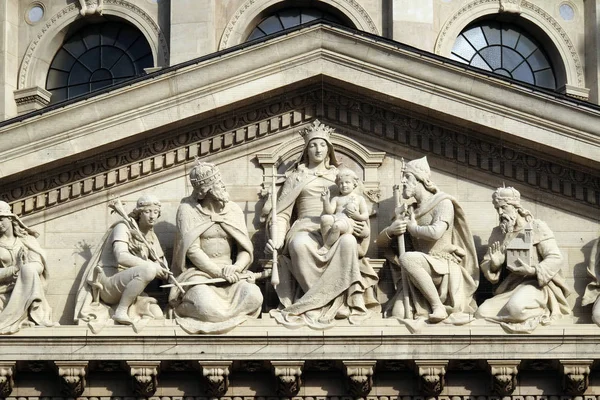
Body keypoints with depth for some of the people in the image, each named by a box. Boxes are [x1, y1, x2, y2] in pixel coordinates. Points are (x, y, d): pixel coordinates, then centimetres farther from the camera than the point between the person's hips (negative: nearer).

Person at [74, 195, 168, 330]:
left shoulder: (151, 238, 16)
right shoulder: (123, 227, -6)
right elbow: (121, 257, -22)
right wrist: (152, 267, -26)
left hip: (126, 287, 7)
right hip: (108, 282, -7)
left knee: (157, 315, -15)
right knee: (147, 270, -32)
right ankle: (120, 311, -23)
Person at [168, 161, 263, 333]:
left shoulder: (233, 210, 11)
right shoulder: (188, 209, 0)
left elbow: (245, 250, 6)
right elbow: (192, 250, -9)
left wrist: (235, 268, -16)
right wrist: (219, 271, -19)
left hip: (230, 273, 4)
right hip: (199, 273, -4)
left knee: (253, 296, -28)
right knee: (207, 306, -35)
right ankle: (184, 305, -3)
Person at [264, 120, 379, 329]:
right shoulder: (297, 177, 20)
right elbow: (282, 212, 13)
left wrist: (364, 230, -2)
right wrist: (276, 239, -6)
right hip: (306, 229, -1)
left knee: (348, 241, -38)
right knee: (299, 244, -40)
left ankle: (311, 304, -35)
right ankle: (332, 302, -34)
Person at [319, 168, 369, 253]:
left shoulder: (359, 199, 22)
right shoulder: (336, 199, 28)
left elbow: (366, 216, 13)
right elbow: (329, 211, 9)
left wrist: (358, 216, -9)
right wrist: (326, 200, -7)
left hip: (349, 222, -3)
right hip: (336, 218, 3)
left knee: (337, 225, -40)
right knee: (324, 218, -34)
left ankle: (326, 247, -26)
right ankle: (326, 242, -28)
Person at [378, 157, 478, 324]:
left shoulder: (443, 203, -1)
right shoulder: (410, 211, 17)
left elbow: (435, 233, -20)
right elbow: (381, 242, 17)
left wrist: (413, 227, -2)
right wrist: (390, 231, -6)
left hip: (444, 268, -5)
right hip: (421, 275, 5)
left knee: (407, 258, -35)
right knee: (398, 315, -21)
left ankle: (439, 307, -23)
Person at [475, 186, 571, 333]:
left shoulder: (537, 227, -2)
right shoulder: (497, 233, 13)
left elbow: (556, 258, -8)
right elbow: (485, 264, 13)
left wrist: (533, 270, -25)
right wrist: (494, 265, -12)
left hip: (535, 284, -6)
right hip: (509, 287, 6)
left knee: (516, 307, -38)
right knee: (482, 313, -18)